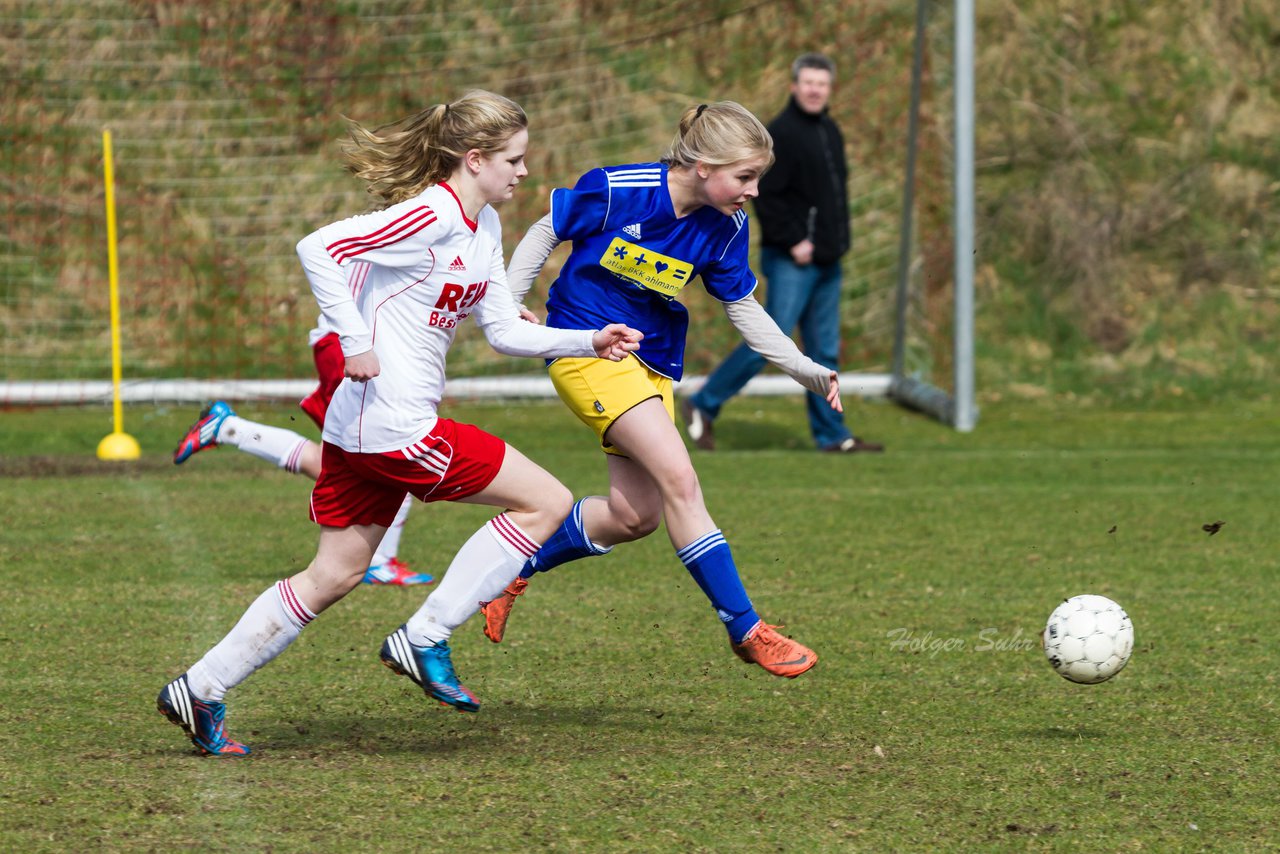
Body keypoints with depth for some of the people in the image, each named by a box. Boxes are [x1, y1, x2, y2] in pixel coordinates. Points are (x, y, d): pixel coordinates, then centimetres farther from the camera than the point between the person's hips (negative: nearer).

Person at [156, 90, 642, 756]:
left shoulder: (484, 228, 14)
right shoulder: (429, 217, -16)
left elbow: (505, 332, 19)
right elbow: (317, 249, -23)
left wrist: (590, 342, 9)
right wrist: (355, 343, -24)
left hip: (362, 427, 10)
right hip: (394, 424, -10)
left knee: (333, 576, 14)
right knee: (547, 501, -4)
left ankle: (200, 690, 16)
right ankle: (423, 639, -3)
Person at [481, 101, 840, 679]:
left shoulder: (726, 228, -7)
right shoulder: (615, 191, -22)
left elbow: (744, 310, 5)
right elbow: (546, 232, -6)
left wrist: (807, 371, -2)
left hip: (653, 360, 7)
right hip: (586, 345, -7)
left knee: (635, 514, 4)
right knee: (678, 478, -19)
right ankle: (744, 628, -16)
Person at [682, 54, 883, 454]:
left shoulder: (830, 132, 15)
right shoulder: (780, 133, -12)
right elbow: (765, 195, -17)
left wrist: (838, 240, 13)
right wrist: (793, 241, -18)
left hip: (827, 261, 8)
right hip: (791, 262, -8)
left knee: (825, 350, 8)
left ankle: (832, 435, 11)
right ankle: (702, 406, 2)